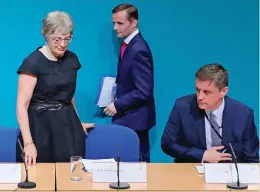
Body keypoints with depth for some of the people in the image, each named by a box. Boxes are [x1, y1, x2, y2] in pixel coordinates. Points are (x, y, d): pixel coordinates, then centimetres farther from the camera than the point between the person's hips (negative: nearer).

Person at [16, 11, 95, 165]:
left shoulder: (72, 59, 6)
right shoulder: (33, 62, -12)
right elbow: (22, 105, -16)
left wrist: (77, 123, 29)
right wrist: (28, 143, -24)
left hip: (67, 124, 5)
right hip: (41, 126, -5)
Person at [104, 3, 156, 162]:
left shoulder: (138, 50, -22)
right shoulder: (128, 44, 7)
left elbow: (143, 91, -24)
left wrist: (118, 105, -18)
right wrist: (115, 85, 3)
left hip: (135, 117, -9)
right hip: (128, 115, 9)